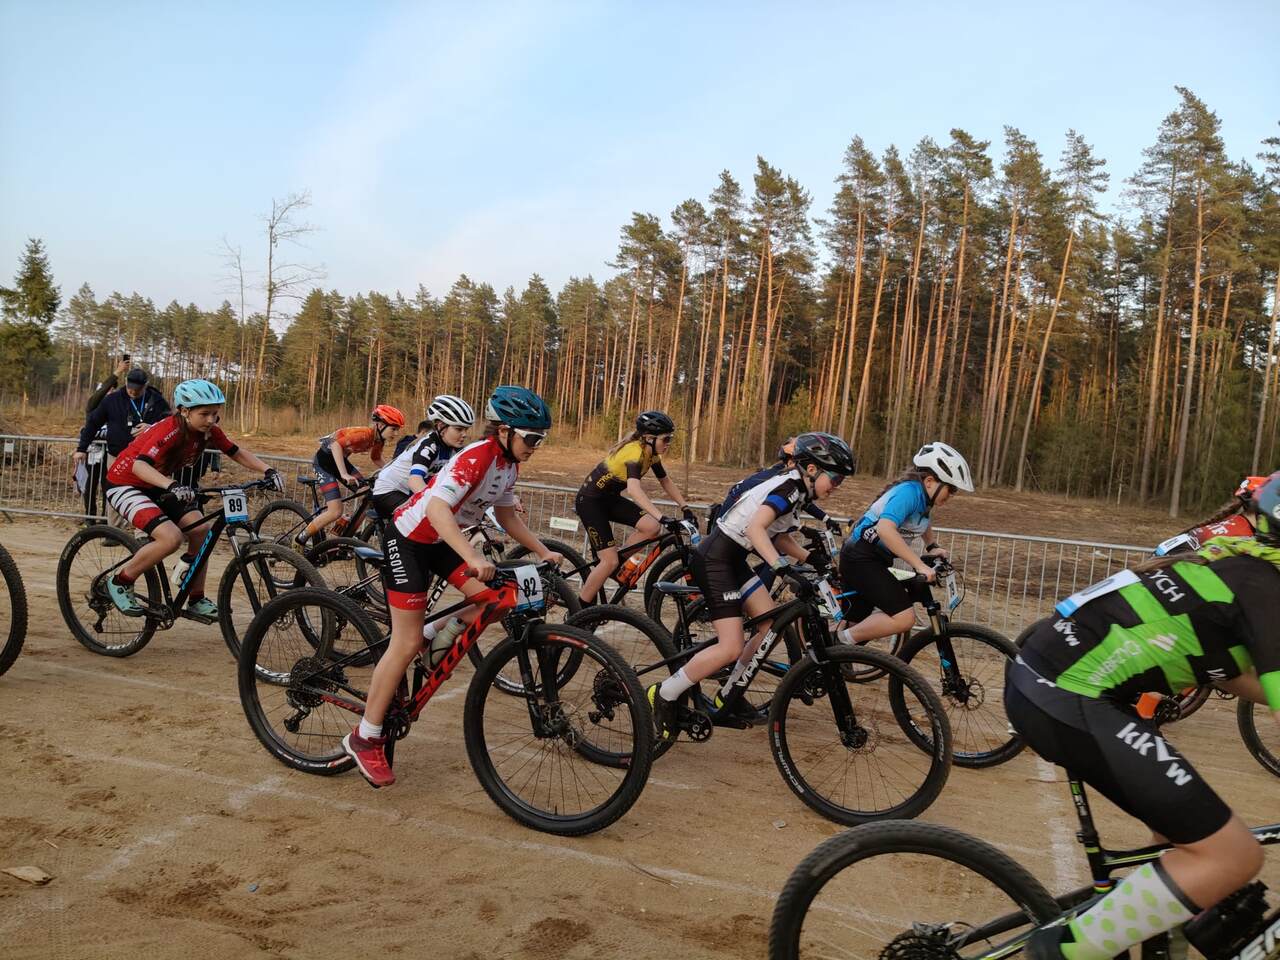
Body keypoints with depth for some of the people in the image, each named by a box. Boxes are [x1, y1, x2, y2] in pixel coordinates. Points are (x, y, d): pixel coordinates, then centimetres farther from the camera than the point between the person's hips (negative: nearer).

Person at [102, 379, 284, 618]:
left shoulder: (208, 431, -9)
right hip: (124, 485, -7)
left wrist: (268, 471, -14)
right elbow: (139, 465, -42)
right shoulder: (170, 431, -30)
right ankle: (120, 582, -3)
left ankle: (196, 600, 4)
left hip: (156, 487, 7)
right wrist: (172, 486, -58)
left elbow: (237, 453, 2)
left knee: (201, 529, -9)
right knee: (171, 537, -26)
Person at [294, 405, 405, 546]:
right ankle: (300, 540, 4)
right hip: (324, 459, -9)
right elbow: (336, 445, -40)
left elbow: (376, 459, 13)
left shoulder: (379, 440, -4)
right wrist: (344, 474, -45)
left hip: (340, 460, 9)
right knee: (336, 512, -15)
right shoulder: (364, 434, -30)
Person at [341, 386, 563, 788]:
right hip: (409, 538, -8)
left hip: (442, 540, 8)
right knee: (407, 643, -7)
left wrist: (542, 551, 4)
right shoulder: (475, 458, -29)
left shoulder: (509, 464, -1)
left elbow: (506, 515, 12)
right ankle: (364, 738, 6)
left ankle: (435, 638, 14)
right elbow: (437, 508, -42)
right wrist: (472, 556, -54)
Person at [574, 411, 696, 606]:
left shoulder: (651, 454, -1)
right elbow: (634, 490, -44)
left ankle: (621, 559, 7)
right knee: (609, 562, -12)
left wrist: (685, 508, 2)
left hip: (610, 499, 8)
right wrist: (662, 518, -52)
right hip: (590, 501, -8)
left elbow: (666, 482, 12)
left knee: (651, 527, -14)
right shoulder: (635, 451, -28)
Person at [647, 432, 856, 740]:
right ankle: (663, 696, 0)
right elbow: (755, 527, -33)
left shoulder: (797, 491, 12)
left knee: (771, 625, 6)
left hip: (733, 559, 10)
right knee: (731, 648, -13)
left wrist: (811, 558, 7)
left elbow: (777, 537, 16)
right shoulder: (789, 487, -18)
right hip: (714, 560, -10)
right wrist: (780, 565, -43)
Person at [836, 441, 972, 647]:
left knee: (856, 623, 17)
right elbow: (885, 529, -36)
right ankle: (842, 640, -8)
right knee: (904, 618, -19)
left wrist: (932, 546, 17)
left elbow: (924, 521, 33)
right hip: (861, 559, -10)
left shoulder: (922, 494, 8)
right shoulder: (909, 491, -20)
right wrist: (920, 565, -34)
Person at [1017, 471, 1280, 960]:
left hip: (1036, 675, 10)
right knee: (1234, 856, -5)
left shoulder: (1235, 563, 19)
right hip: (1069, 703, -10)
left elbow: (1230, 674, 33)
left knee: (1185, 824, 25)